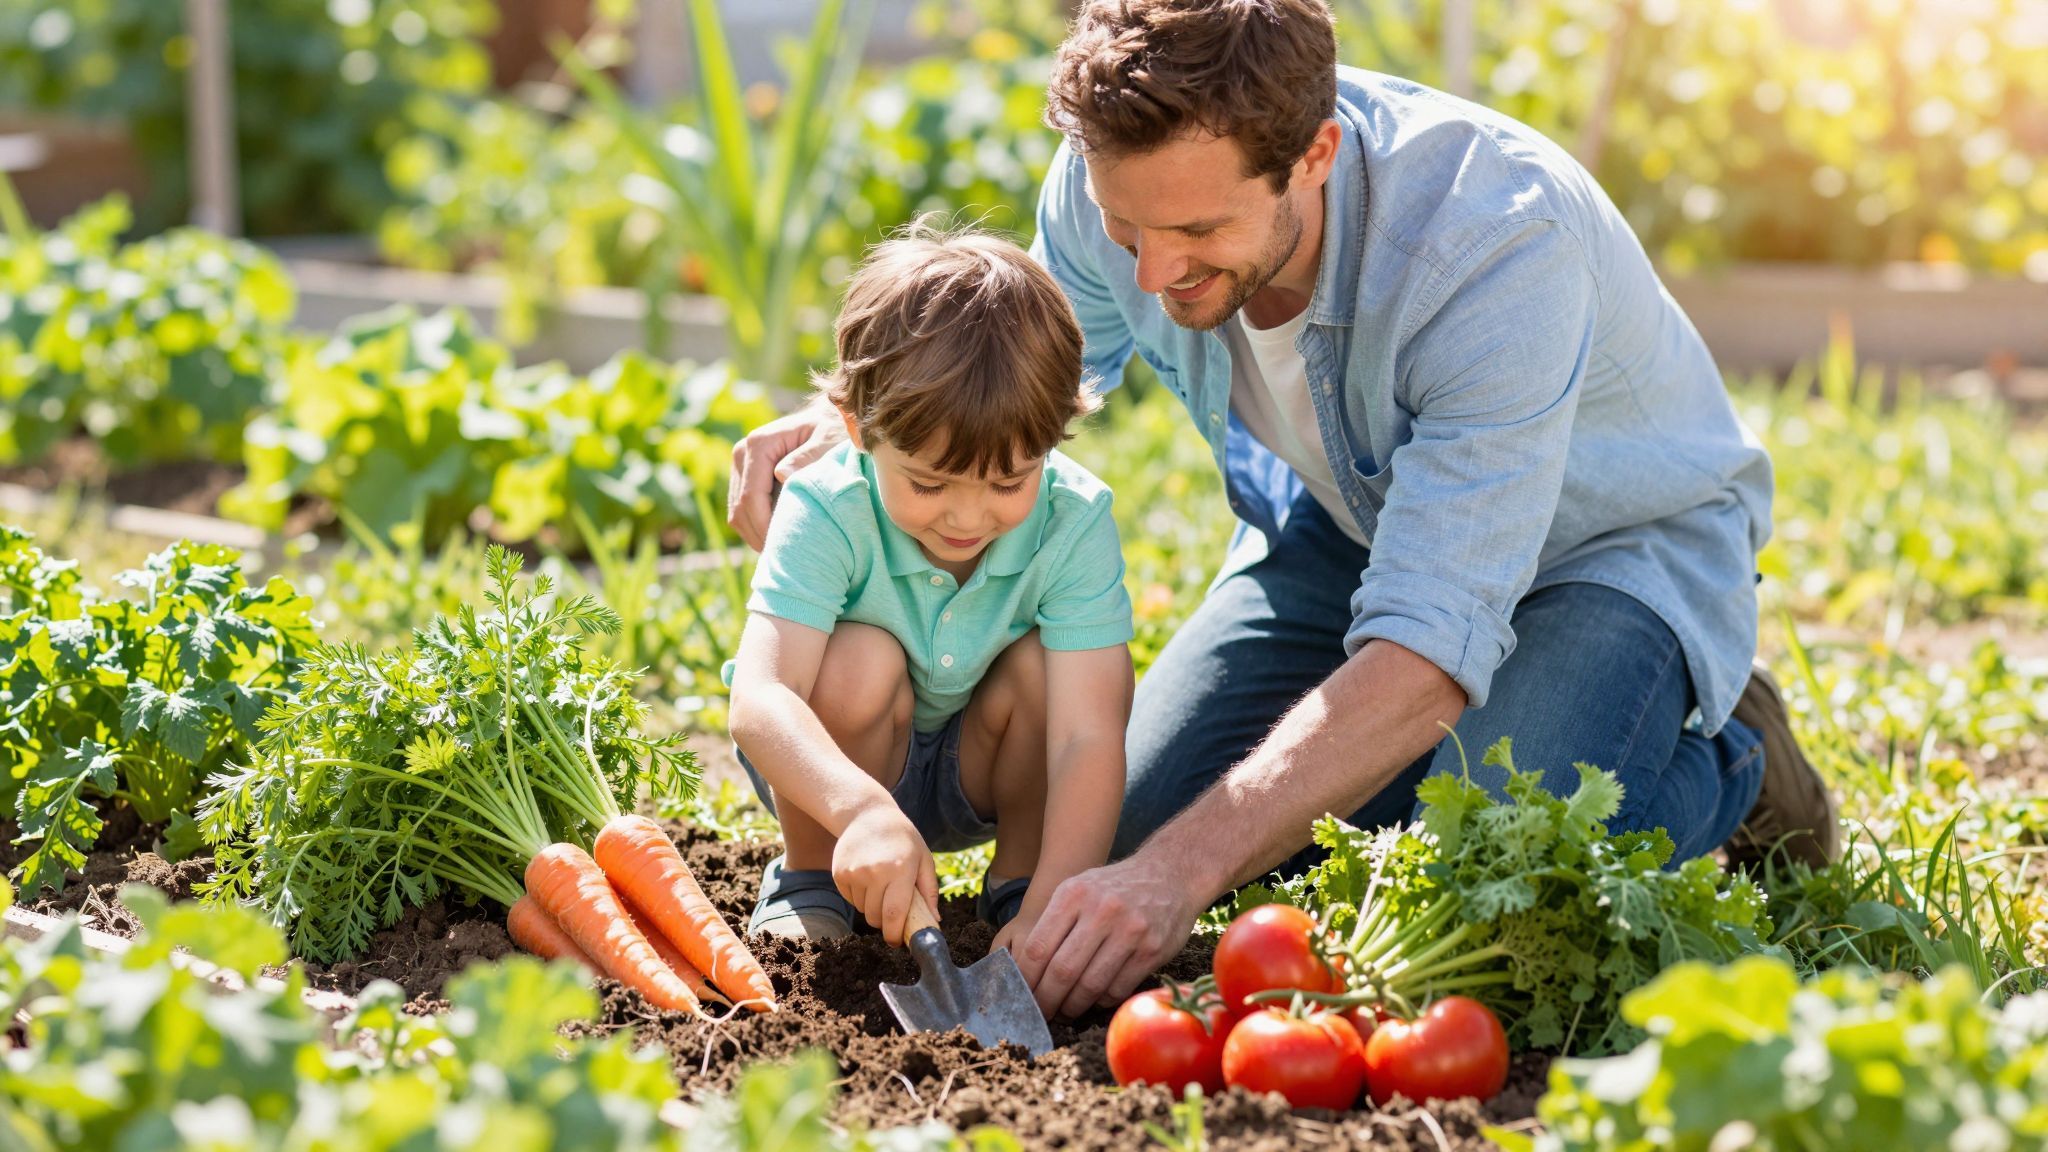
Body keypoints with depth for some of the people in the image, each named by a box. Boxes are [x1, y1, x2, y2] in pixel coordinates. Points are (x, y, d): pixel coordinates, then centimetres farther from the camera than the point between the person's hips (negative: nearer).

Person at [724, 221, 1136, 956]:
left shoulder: (1073, 523, -27)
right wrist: (862, 809, -62)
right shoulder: (826, 511, -30)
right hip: (836, 765, -1)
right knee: (859, 661, -31)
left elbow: (1089, 734, -34)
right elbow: (758, 700, -43)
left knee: (1045, 665, -27)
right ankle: (809, 877, -6)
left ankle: (1020, 881, -4)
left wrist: (1050, 910, -47)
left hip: (985, 774, 1)